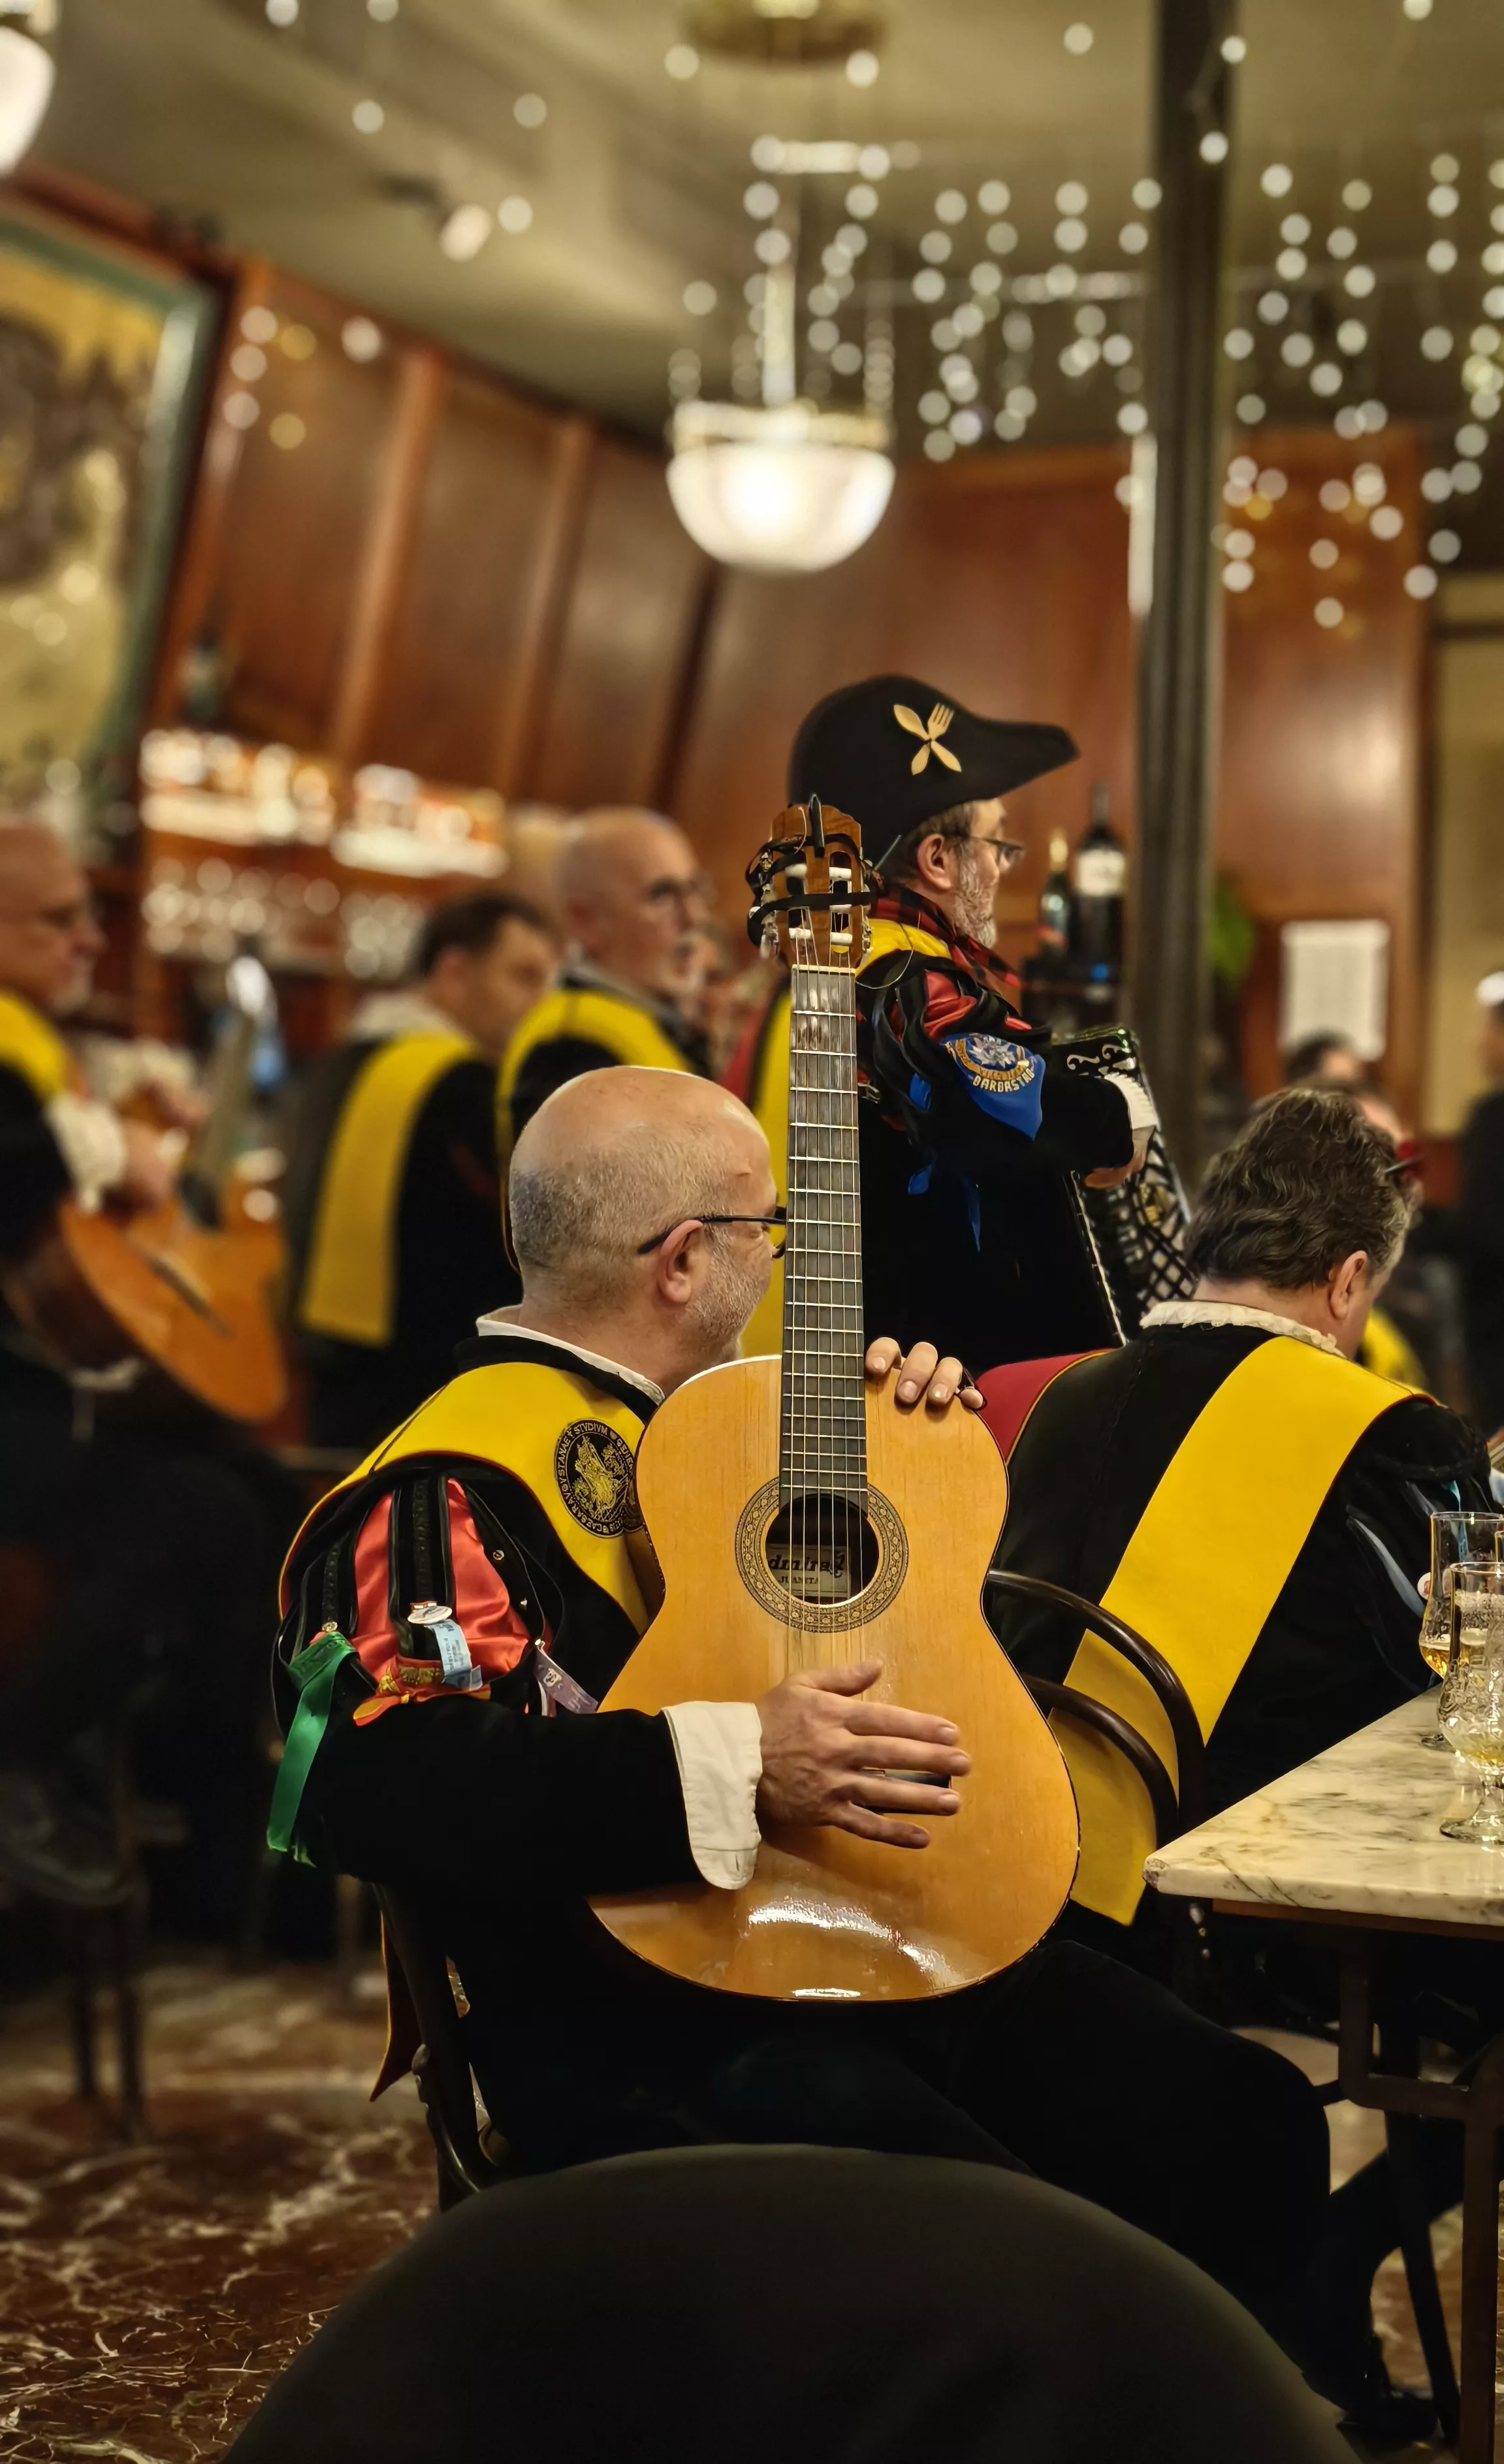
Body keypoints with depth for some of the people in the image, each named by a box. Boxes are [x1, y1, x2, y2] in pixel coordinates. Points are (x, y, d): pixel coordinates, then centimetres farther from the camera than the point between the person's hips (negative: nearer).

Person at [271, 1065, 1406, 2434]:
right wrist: (733, 1768, -32)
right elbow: (376, 1783, -27)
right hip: (651, 2037, -8)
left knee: (1249, 2128, -4)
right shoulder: (458, 1487, -13)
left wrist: (911, 1432, 11)